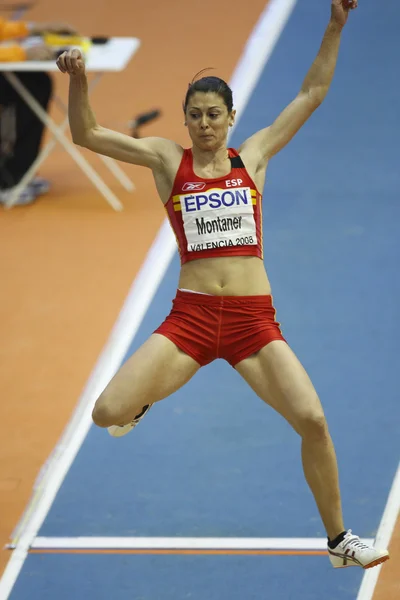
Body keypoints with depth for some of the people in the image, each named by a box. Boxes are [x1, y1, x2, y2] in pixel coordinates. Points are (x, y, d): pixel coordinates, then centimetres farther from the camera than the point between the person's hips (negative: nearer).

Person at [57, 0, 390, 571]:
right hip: (190, 316, 0)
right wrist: (78, 79, -14)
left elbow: (313, 92, 11)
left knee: (313, 421, -15)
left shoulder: (253, 155, 10)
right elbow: (86, 133, 2)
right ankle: (145, 399, 25)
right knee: (107, 413, -15)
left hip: (254, 317, 1)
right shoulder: (167, 159, 7)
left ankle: (339, 540, 4)